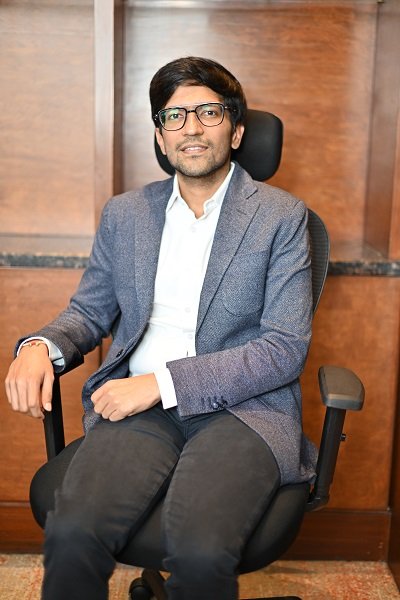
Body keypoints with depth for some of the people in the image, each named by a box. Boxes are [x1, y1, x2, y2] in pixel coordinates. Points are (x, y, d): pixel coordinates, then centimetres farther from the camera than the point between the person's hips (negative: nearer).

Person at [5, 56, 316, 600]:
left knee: (200, 551, -31)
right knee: (72, 533, -26)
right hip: (138, 404, 3)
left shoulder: (281, 216, 4)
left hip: (241, 407, -2)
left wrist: (164, 382, -13)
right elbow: (90, 311, 22)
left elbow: (286, 348, -4)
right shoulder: (124, 214, 17)